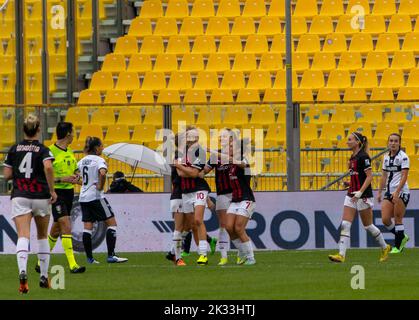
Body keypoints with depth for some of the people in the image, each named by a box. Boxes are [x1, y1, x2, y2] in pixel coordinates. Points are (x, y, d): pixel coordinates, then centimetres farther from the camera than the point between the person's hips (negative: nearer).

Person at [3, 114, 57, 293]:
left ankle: (22, 272, -37)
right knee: (43, 236, 18)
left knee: (23, 236, -12)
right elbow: (48, 167, -22)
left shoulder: (14, 149, 5)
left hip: (19, 197, 0)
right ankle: (44, 277, 21)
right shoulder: (43, 150, -2)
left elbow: (7, 175, 4)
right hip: (41, 197, 0)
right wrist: (52, 190, -14)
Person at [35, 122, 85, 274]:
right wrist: (62, 179, -22)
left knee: (56, 229, 14)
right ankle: (72, 264, -19)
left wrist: (75, 177, 3)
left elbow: (75, 171, 26)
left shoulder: (70, 152, 14)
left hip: (69, 192, 8)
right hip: (56, 192, -8)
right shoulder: (51, 151, -12)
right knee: (66, 226, -17)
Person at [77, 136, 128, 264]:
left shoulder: (82, 161, 12)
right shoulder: (99, 160, -10)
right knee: (111, 222, -1)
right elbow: (102, 173, -28)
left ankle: (89, 257, 5)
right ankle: (111, 255, -9)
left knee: (87, 226, 7)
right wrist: (100, 186, -15)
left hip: (83, 197, 7)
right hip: (96, 196, -7)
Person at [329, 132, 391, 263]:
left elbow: (369, 176, -18)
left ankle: (385, 247, 26)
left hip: (363, 196, -8)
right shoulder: (353, 157, 12)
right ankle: (341, 255, -10)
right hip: (352, 195, 8)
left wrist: (360, 192, -23)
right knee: (345, 224, -5)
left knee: (368, 225, 5)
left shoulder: (363, 157, -14)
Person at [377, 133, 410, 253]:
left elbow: (404, 176, -16)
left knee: (398, 219, -5)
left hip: (401, 192, -7)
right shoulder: (386, 157, 13)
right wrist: (379, 192, 16)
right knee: (385, 220, -2)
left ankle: (397, 246, 5)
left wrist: (397, 192, -24)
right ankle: (402, 237, 19)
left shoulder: (403, 157, -9)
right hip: (389, 192, 7)